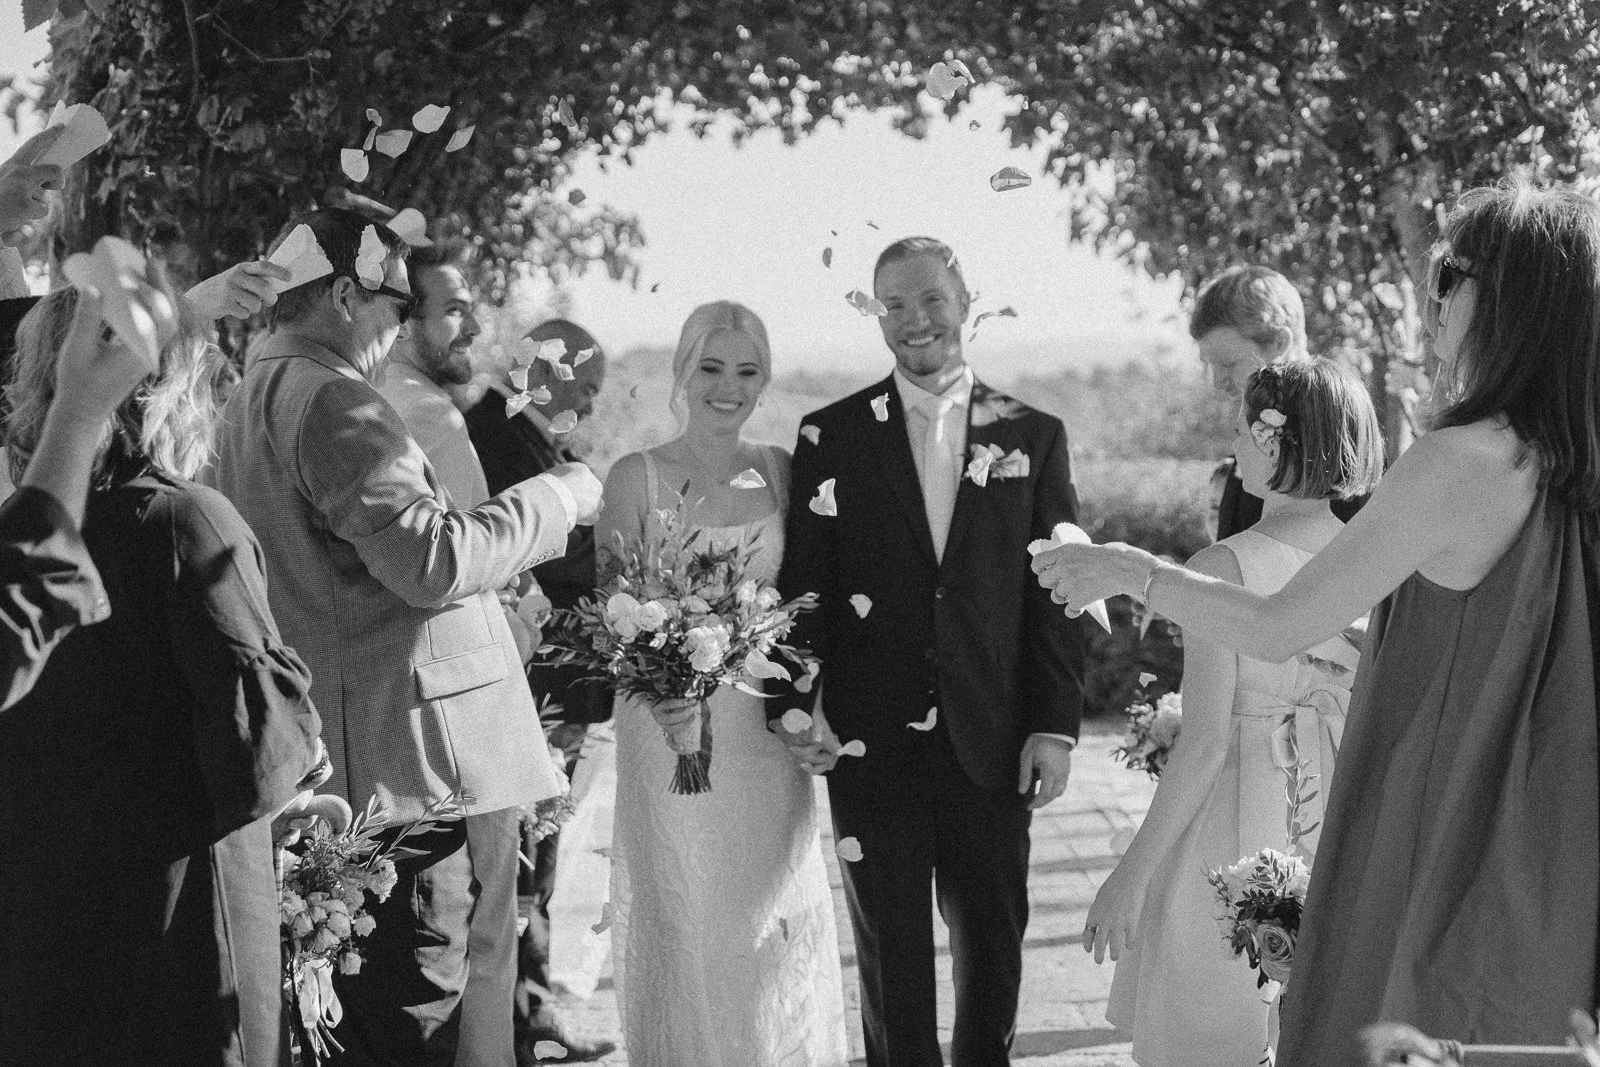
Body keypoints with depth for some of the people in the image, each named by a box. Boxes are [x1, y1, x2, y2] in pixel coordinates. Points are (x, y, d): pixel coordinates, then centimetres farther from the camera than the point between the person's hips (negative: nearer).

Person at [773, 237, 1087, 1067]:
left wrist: (1056, 724, -3)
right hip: (873, 743, -1)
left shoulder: (1033, 435, 4)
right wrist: (791, 706, -9)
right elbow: (802, 585, 1)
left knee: (994, 943, 10)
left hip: (992, 743, 1)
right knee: (892, 949, 8)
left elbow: (1056, 594, 3)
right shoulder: (831, 436, 2)